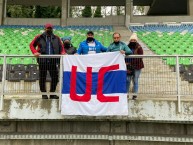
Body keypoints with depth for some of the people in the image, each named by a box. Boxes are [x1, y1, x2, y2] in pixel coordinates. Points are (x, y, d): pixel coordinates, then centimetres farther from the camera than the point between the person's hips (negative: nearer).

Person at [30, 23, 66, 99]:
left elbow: (61, 47, 14)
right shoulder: (39, 37, 9)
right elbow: (32, 45, 12)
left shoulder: (56, 38, 15)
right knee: (42, 78, 4)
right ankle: (44, 94, 16)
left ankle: (52, 93, 13)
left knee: (55, 77, 0)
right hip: (42, 61, -1)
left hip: (53, 61, 1)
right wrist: (35, 52, -5)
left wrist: (63, 53, -6)